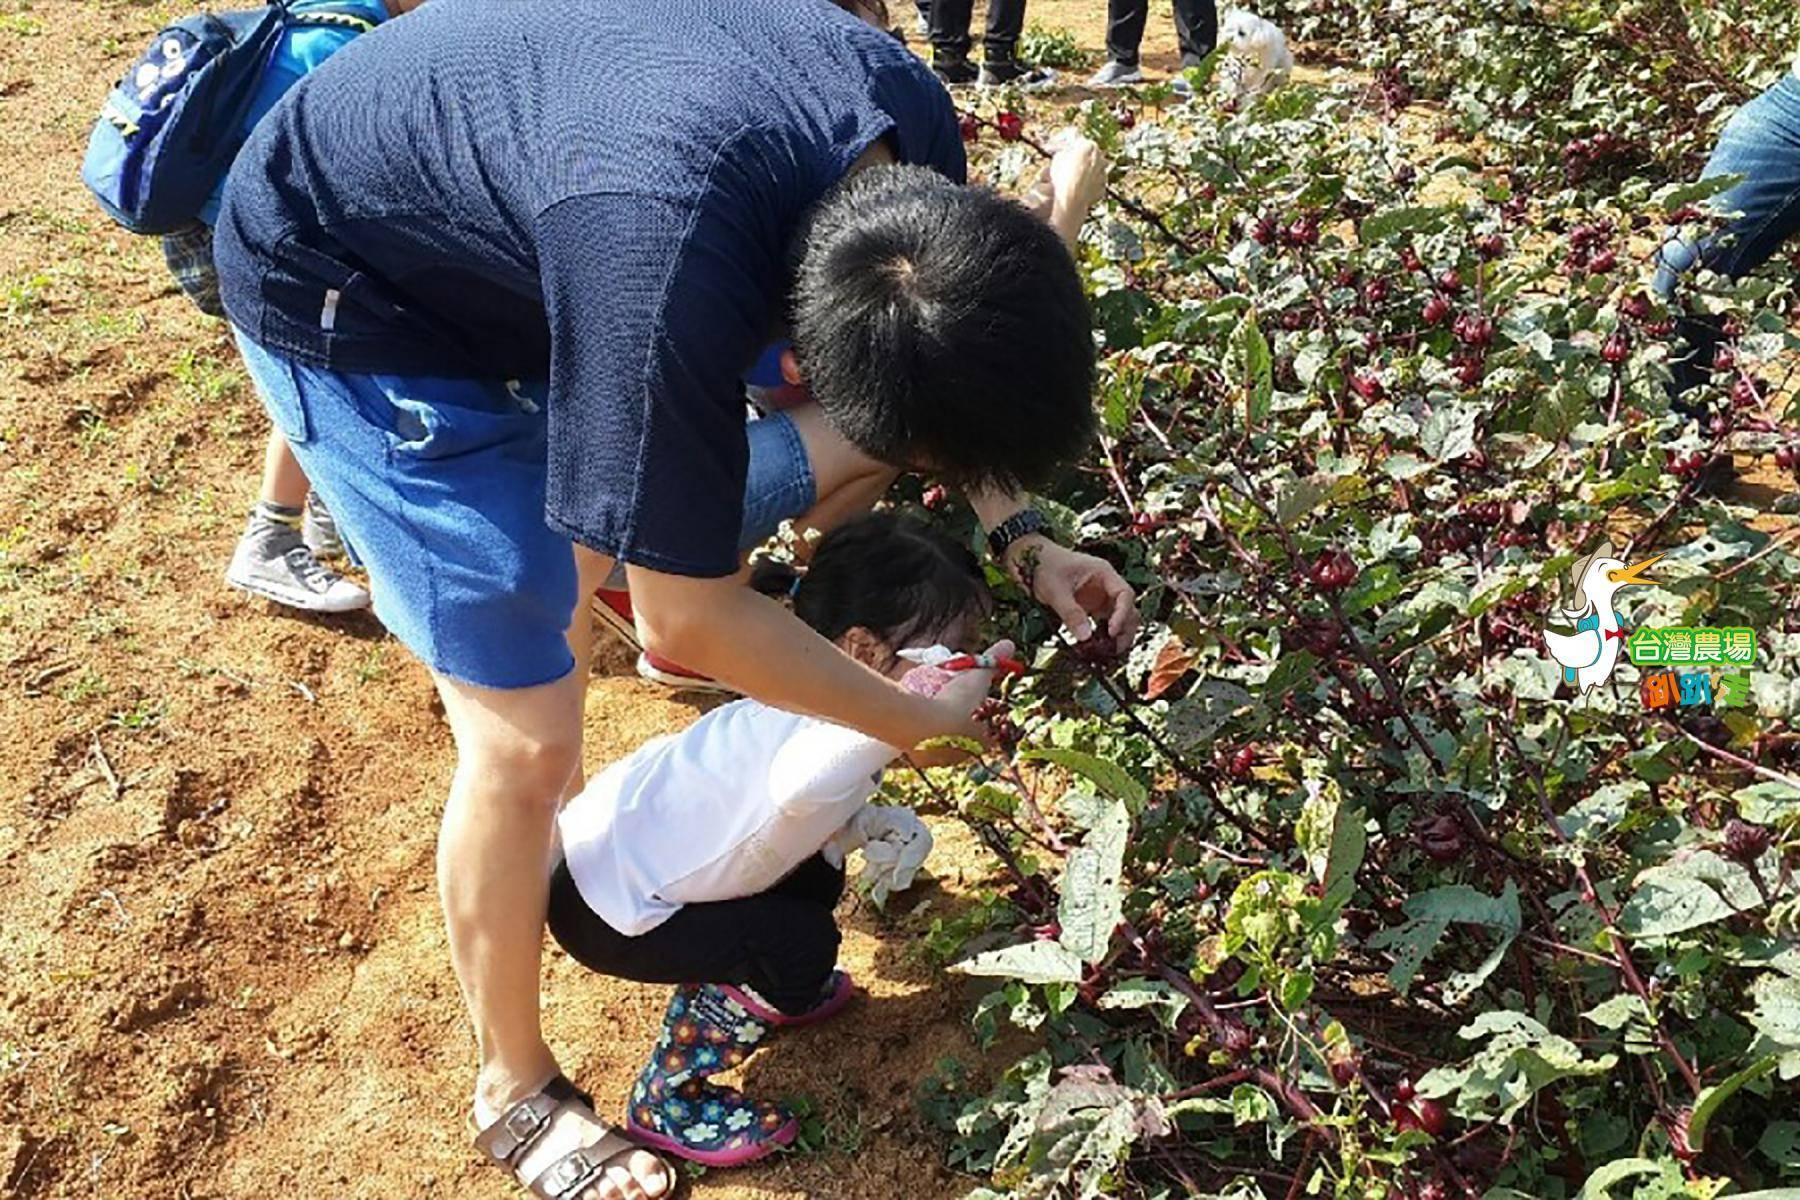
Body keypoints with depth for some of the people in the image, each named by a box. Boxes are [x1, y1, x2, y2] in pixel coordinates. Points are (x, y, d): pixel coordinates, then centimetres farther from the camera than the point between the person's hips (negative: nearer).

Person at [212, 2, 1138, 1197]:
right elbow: (689, 617, -28)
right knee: (523, 737, -7)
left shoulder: (914, 123, -21)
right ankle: (516, 1090, 17)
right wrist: (916, 721, -15)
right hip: (345, 299, -7)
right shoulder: (669, 284, -43)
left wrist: (1020, 536, -9)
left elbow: (958, 368, 2)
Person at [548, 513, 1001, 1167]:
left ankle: (743, 991, 41)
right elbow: (801, 782, -59)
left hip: (629, 838, 9)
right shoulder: (823, 729, -34)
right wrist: (913, 702, -65)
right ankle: (668, 1100, 5)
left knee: (815, 875, 14)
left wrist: (871, 826, -7)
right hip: (602, 908, -9)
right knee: (800, 944, -15)